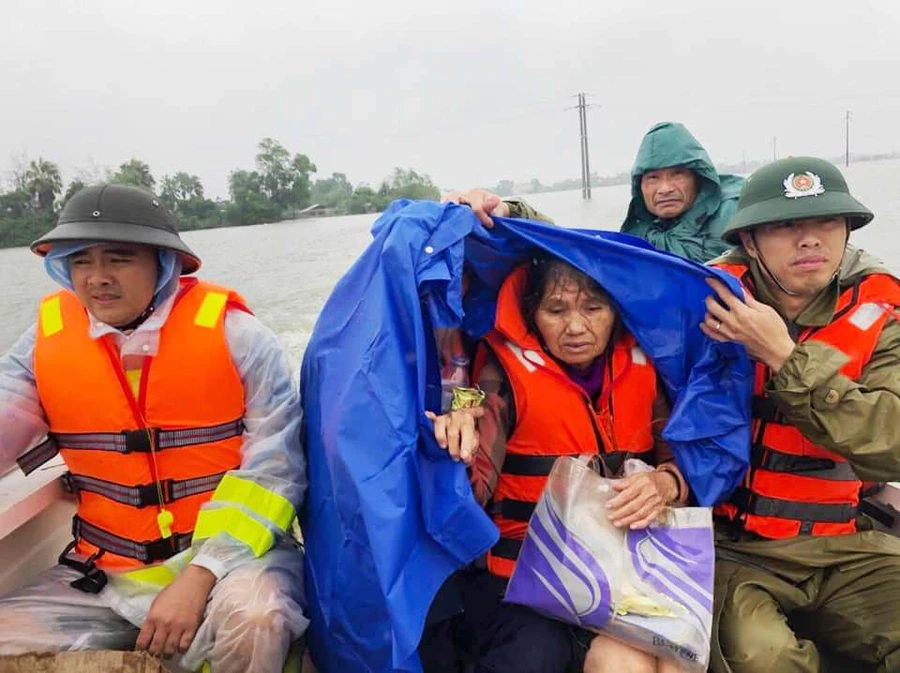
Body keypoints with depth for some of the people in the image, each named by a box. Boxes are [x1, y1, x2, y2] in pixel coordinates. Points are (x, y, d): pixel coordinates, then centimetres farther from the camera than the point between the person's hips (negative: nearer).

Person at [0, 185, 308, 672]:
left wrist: (200, 575, -21)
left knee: (251, 626, -34)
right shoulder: (46, 341, 2)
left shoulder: (234, 335, -10)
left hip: (229, 551, -4)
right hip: (102, 575, 5)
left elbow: (271, 469, -13)